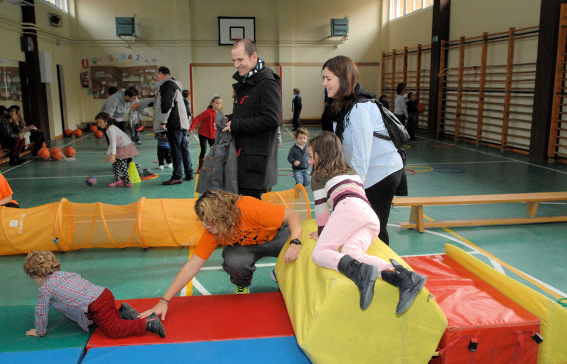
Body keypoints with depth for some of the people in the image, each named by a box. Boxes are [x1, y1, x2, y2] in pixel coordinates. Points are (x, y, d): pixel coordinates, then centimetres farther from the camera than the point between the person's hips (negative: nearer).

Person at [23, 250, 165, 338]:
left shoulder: (45, 288, 4)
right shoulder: (65, 274, 25)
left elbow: (41, 311, 10)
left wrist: (40, 331, 27)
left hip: (95, 306, -9)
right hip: (104, 293, 9)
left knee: (113, 330, -13)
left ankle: (148, 323, -23)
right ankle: (123, 313, 13)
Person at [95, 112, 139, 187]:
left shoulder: (111, 129, -19)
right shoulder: (108, 129, 13)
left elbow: (114, 142, -32)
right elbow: (111, 143, 22)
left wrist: (113, 154, -41)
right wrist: (108, 154, 26)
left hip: (127, 146, -10)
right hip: (121, 147, 10)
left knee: (121, 164, -12)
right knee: (115, 162, 14)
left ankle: (127, 182, -5)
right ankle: (117, 179, 28)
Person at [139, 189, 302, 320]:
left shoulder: (249, 207, -37)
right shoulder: (211, 232, -23)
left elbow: (292, 215, -33)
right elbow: (192, 266, -20)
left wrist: (295, 243, -51)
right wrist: (164, 301, -24)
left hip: (276, 236, -1)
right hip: (245, 247, 1)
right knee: (234, 261, -35)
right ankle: (242, 285, 3)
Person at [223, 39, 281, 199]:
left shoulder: (268, 84, -12)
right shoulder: (243, 82, 18)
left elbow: (271, 120, -23)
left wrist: (236, 126, -16)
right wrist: (230, 120, 7)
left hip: (258, 160, -9)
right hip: (241, 157, 9)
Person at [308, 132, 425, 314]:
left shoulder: (319, 175, 21)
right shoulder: (351, 171, 39)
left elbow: (321, 207, 20)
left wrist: (321, 232, 34)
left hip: (351, 208, -6)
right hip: (373, 217, 6)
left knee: (320, 253, -15)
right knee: (351, 255, -17)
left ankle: (360, 271, -46)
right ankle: (402, 277, -45)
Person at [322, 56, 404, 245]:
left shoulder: (360, 109, -21)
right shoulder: (345, 107, 10)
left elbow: (361, 156, -23)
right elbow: (346, 150, 11)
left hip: (381, 175, -9)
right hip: (370, 175, 9)